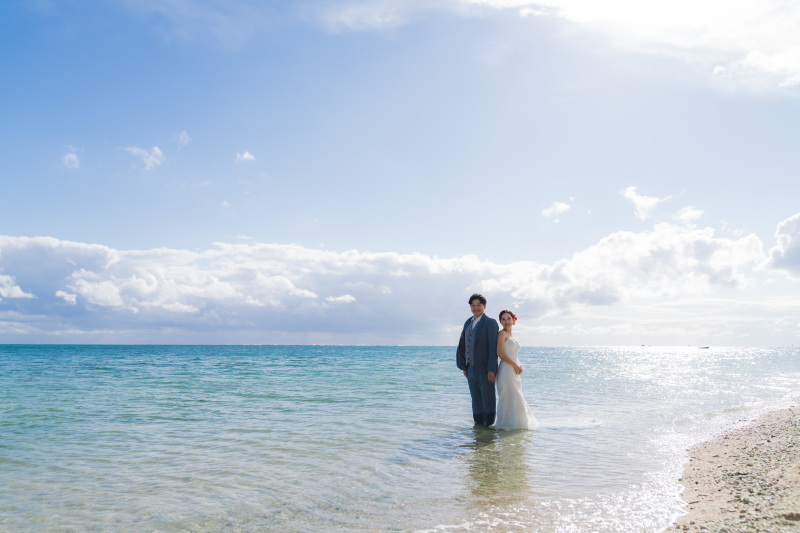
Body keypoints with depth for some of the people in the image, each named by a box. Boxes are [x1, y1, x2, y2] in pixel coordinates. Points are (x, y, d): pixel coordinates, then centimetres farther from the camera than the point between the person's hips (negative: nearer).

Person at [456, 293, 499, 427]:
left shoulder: (490, 323, -7)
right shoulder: (468, 323, 14)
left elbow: (493, 348, -13)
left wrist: (491, 370, -18)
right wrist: (464, 367, 12)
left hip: (485, 370, -6)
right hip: (471, 369, 7)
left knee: (488, 400, 2)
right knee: (476, 401, 14)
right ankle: (478, 424, 24)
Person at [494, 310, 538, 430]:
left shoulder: (511, 336, 19)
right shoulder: (502, 334, -7)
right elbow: (500, 353, -16)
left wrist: (519, 365, 2)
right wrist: (515, 365, -13)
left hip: (514, 372, 9)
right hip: (506, 371, -9)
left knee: (516, 400, 12)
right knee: (510, 399, -6)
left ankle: (516, 424, 20)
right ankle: (507, 425, 3)